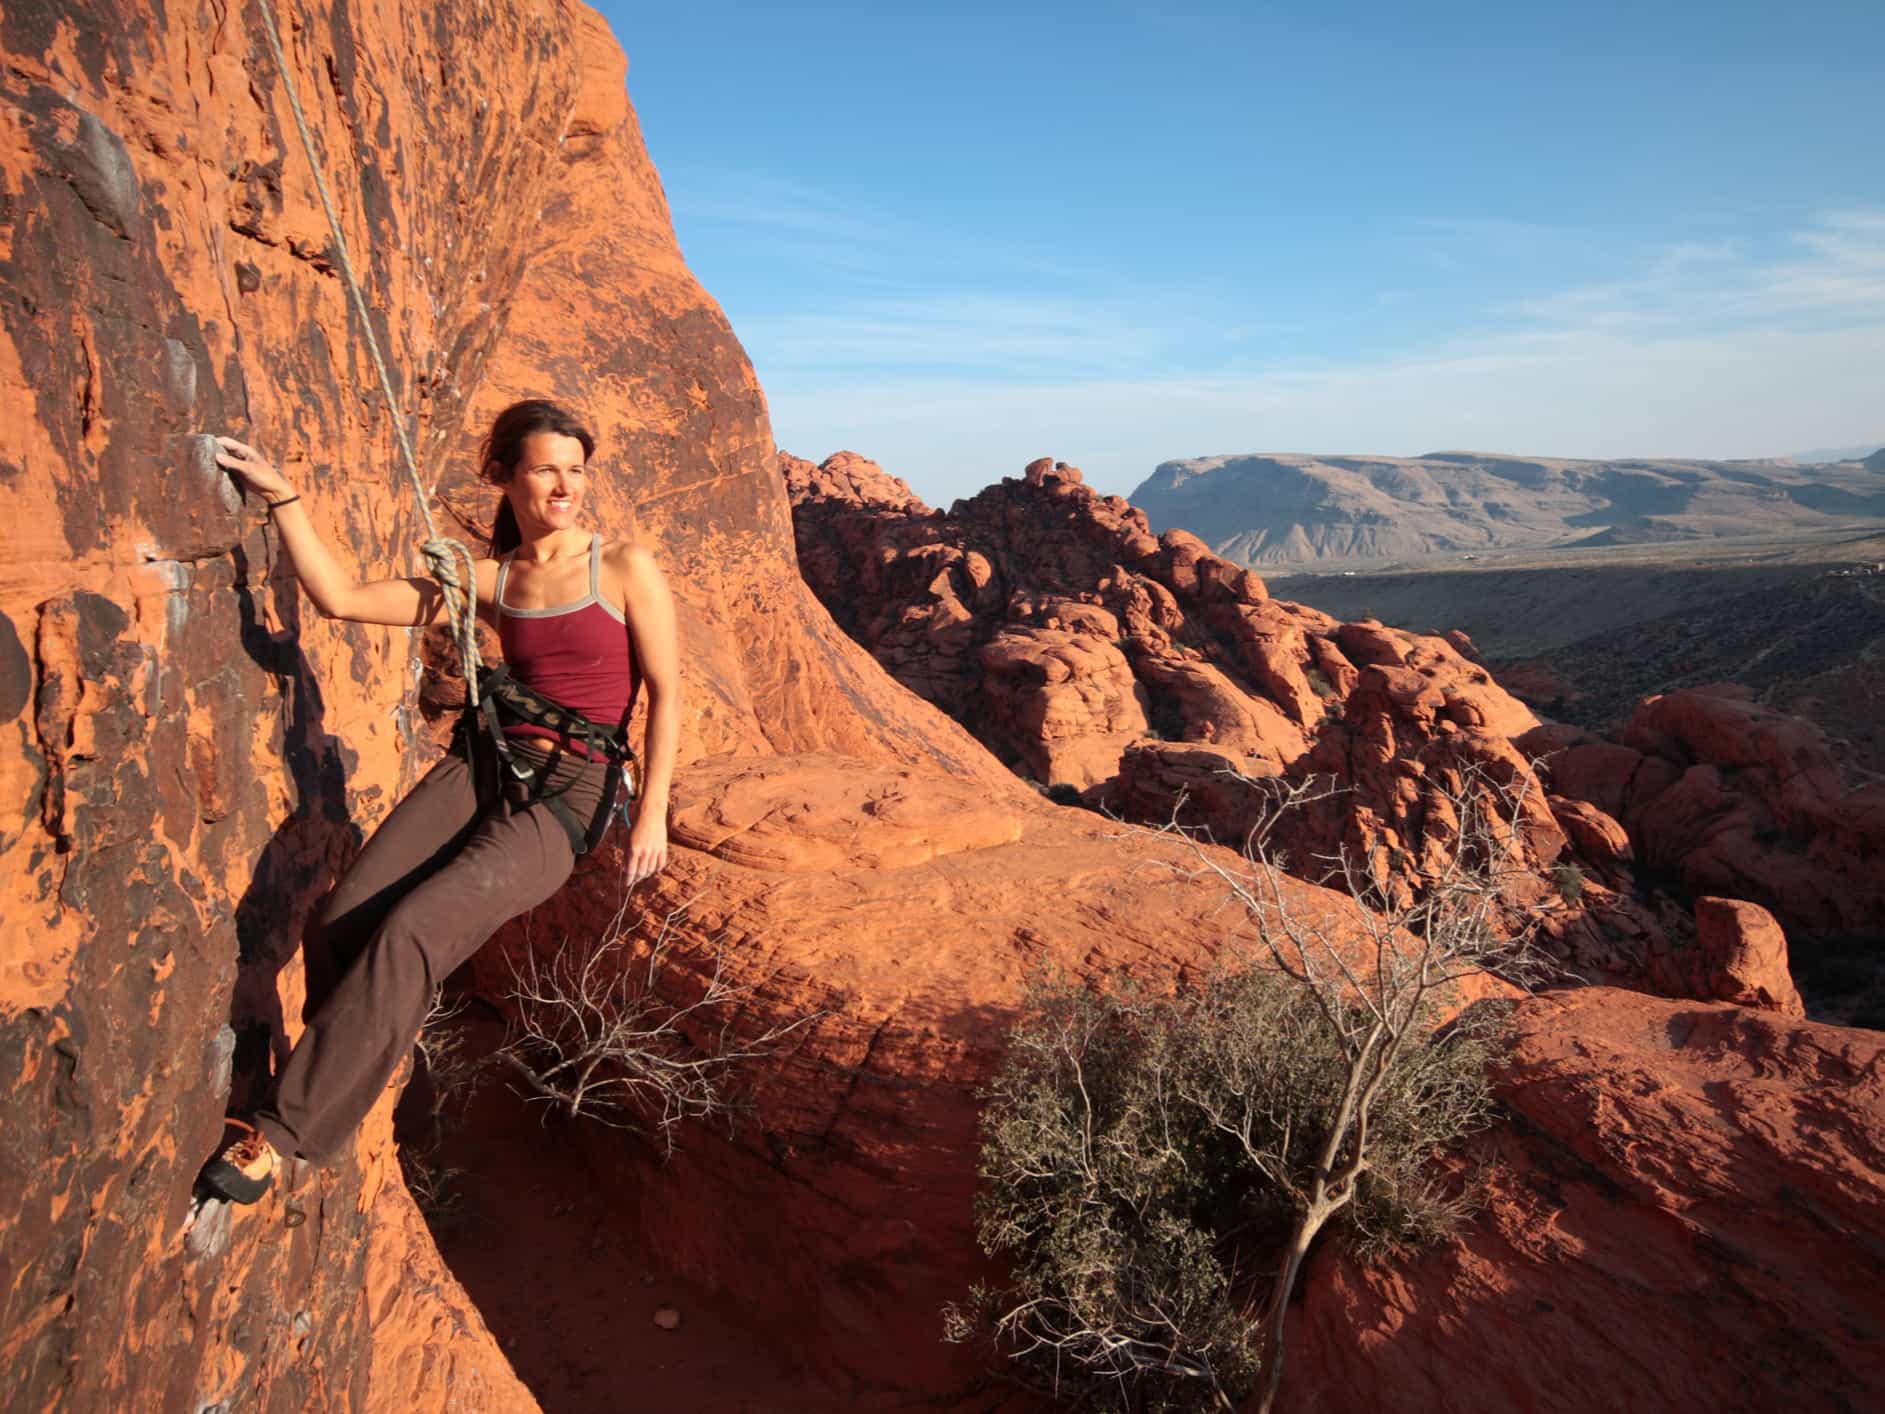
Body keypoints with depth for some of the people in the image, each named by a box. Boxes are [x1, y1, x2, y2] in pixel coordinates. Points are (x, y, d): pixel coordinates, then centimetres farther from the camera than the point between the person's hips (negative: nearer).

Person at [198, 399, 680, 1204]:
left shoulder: (625, 567, -4)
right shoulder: (489, 582, 8)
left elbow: (666, 692, -4)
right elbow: (340, 598, 5)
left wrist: (652, 812, -10)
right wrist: (282, 497, 0)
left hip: (567, 799, -4)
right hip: (483, 765, 5)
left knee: (407, 934, -19)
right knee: (341, 924, -10)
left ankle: (285, 1130, -3)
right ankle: (383, 1034, 23)